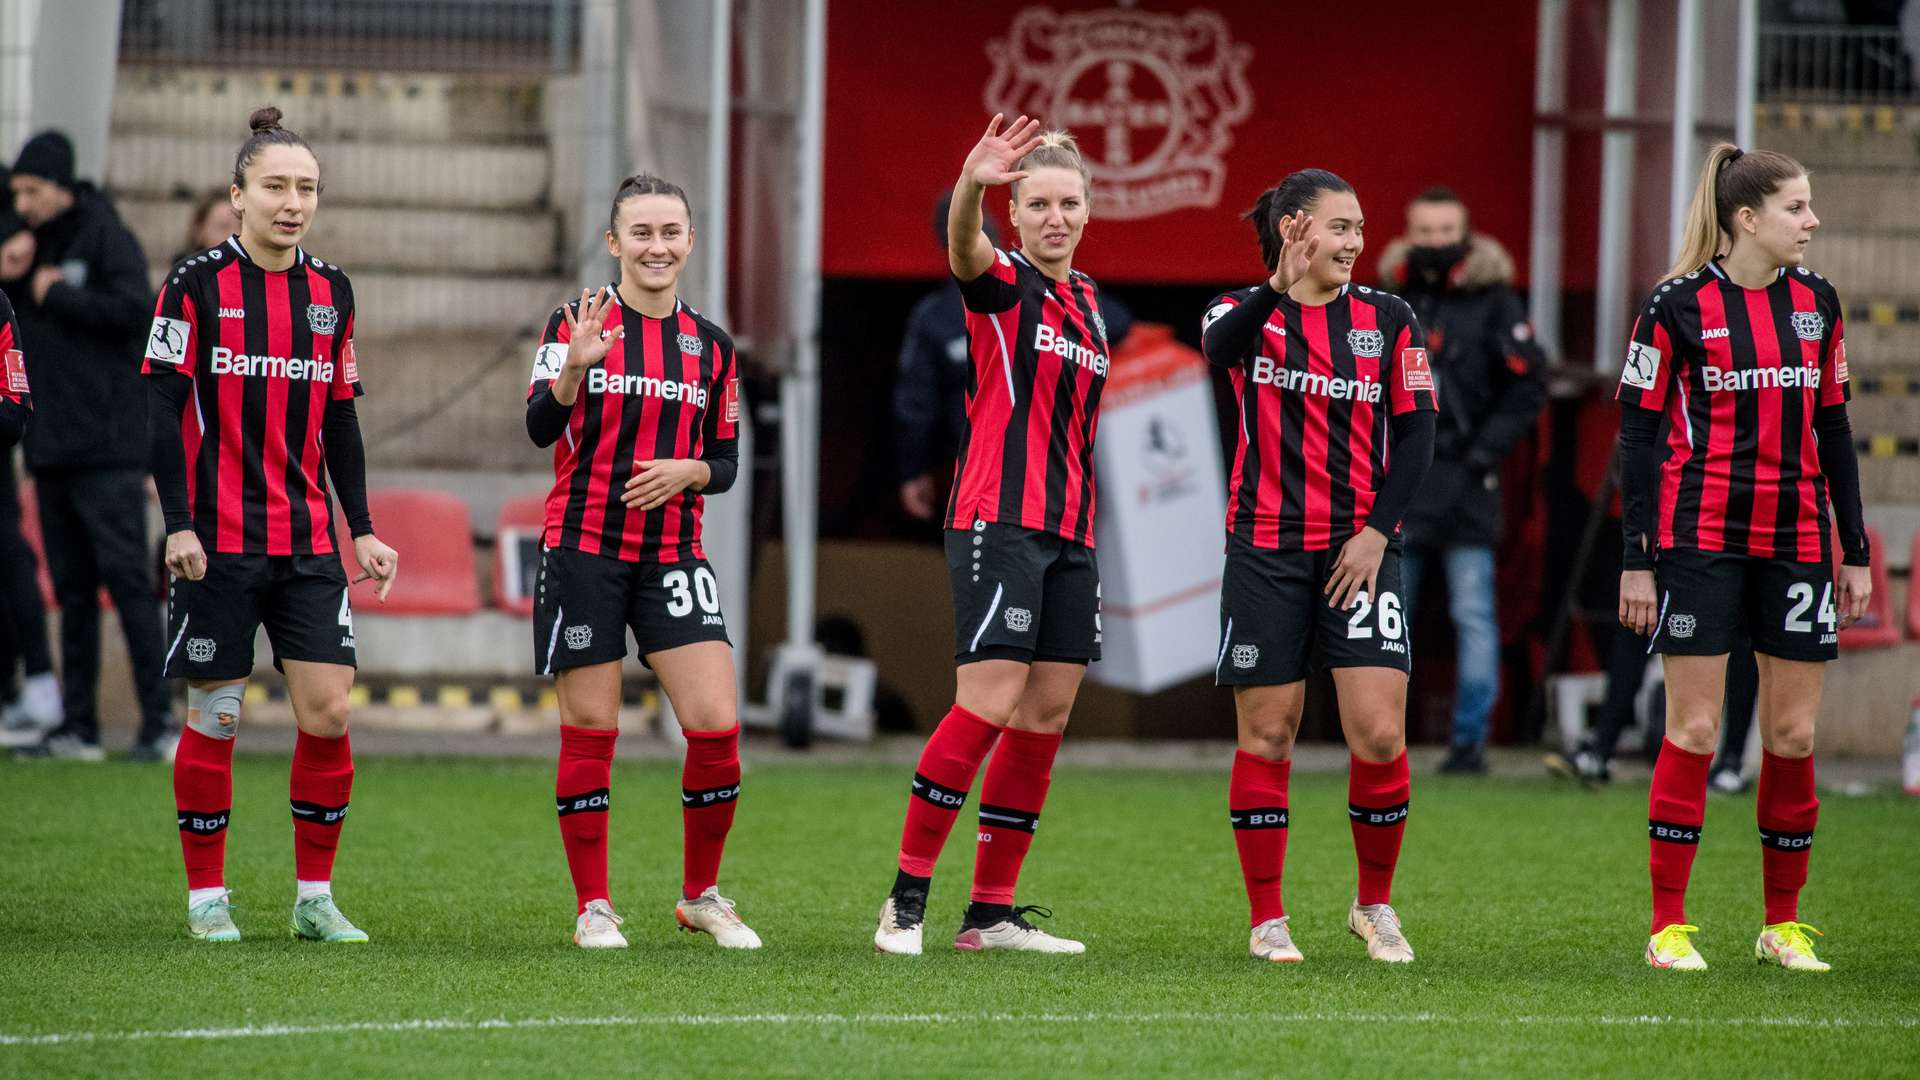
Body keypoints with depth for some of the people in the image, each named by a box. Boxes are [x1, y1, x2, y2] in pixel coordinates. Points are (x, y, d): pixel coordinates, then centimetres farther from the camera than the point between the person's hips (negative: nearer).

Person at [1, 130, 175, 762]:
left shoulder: (105, 237, -5)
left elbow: (135, 309, -17)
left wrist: (55, 293, -10)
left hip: (108, 448, -7)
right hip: (51, 449, 7)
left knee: (126, 579, -10)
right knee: (72, 589, 9)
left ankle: (159, 720, -11)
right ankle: (78, 727, 11)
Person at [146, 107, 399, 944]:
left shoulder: (331, 292, 9)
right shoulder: (196, 285, -5)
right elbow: (163, 408, -6)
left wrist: (361, 529, 11)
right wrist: (178, 522, -13)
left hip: (308, 544, 4)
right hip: (217, 540, -4)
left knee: (328, 711, -4)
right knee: (212, 717, 1)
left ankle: (314, 897, 7)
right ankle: (206, 897, 12)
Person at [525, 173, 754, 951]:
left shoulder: (711, 346, 10)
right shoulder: (577, 324, -1)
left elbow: (726, 462, 13)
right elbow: (540, 428, -15)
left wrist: (687, 471, -8)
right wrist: (575, 367, -32)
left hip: (673, 557, 3)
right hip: (583, 553, -3)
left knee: (716, 726, -8)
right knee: (589, 732, -1)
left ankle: (701, 896, 10)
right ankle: (593, 907, 11)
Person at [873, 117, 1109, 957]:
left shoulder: (1088, 301, 16)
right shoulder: (1003, 285, -5)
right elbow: (964, 250, -30)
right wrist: (971, 185, -51)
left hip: (1069, 534, 7)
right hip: (998, 525, -7)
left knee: (1046, 720, 5)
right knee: (987, 706, -14)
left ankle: (991, 912, 10)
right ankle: (907, 899, -6)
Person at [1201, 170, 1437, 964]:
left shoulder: (1388, 320, 6)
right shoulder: (1247, 314, 1)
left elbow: (1416, 435, 4)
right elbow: (1219, 346, -23)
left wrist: (1377, 531, -6)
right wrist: (1278, 289, -39)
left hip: (1359, 548, 1)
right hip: (1266, 548, -1)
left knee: (1379, 734, -9)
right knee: (1266, 735, 2)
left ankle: (1375, 905, 11)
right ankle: (1267, 921, 12)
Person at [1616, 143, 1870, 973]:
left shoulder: (1815, 302, 9)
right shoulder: (1678, 306, -6)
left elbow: (1832, 429, 15)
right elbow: (1638, 433, -4)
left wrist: (1856, 551, 12)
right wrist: (1636, 559, -7)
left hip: (1797, 543, 5)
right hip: (1701, 538, -5)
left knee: (1794, 734, 4)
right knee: (1693, 730, -5)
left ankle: (1783, 925, 15)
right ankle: (1668, 926, 2)